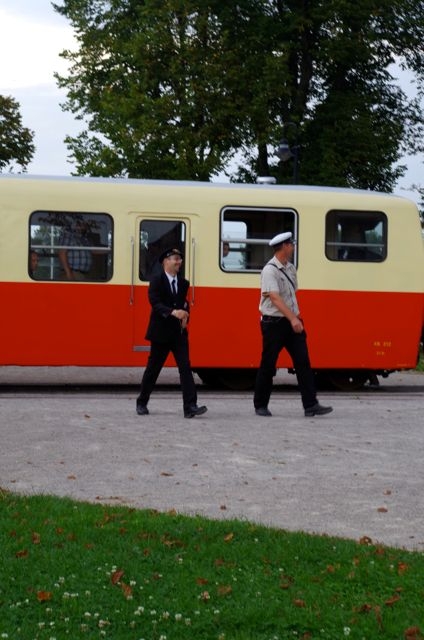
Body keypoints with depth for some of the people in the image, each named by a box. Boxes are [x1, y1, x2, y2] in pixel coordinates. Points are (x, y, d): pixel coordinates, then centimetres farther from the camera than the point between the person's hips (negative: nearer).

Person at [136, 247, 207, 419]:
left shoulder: (183, 283, 10)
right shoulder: (156, 280, -7)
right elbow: (155, 303, -20)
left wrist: (185, 317, -1)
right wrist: (173, 312, -34)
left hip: (179, 332, 4)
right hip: (161, 332, -4)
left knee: (185, 368, -7)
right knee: (153, 368, 7)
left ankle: (190, 407, -13)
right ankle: (142, 403, 23)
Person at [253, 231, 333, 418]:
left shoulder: (290, 268, 10)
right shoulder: (270, 270, -15)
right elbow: (275, 298, -25)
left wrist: (296, 317, 15)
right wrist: (292, 318, -33)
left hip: (292, 322, 7)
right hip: (273, 323, -7)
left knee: (303, 362, -2)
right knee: (268, 365, 3)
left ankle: (311, 405, -3)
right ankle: (260, 405, 16)